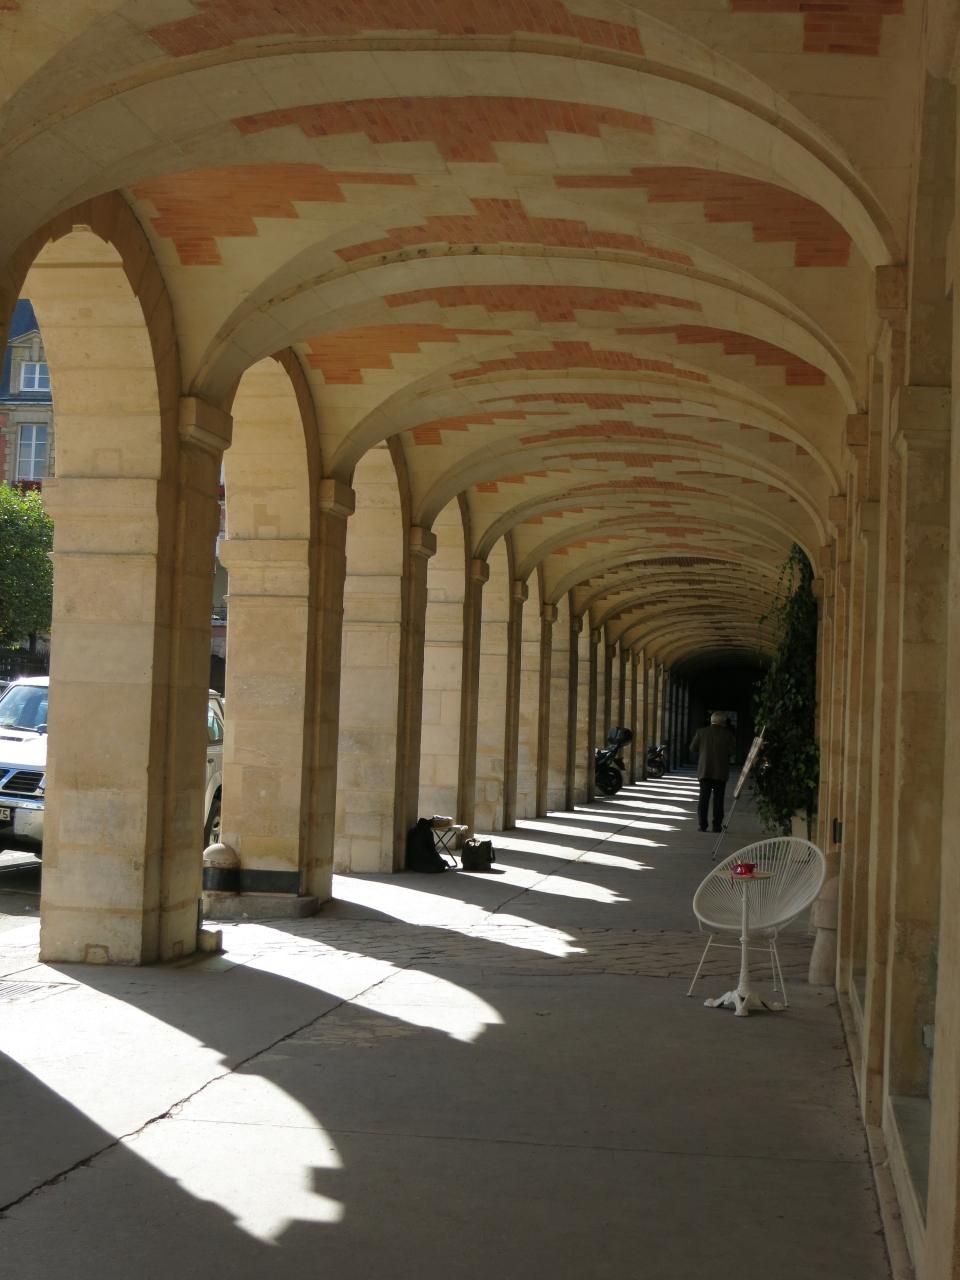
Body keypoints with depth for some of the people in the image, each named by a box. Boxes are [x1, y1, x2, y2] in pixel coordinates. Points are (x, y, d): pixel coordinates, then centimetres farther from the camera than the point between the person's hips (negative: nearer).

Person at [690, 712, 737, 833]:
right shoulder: (727, 734, -6)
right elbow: (731, 751, -7)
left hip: (704, 771, 1)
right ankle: (717, 825, 3)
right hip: (721, 772, -1)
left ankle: (702, 824, 3)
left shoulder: (701, 732, -2)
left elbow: (692, 748, 2)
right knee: (718, 799, 5)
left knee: (704, 798, 7)